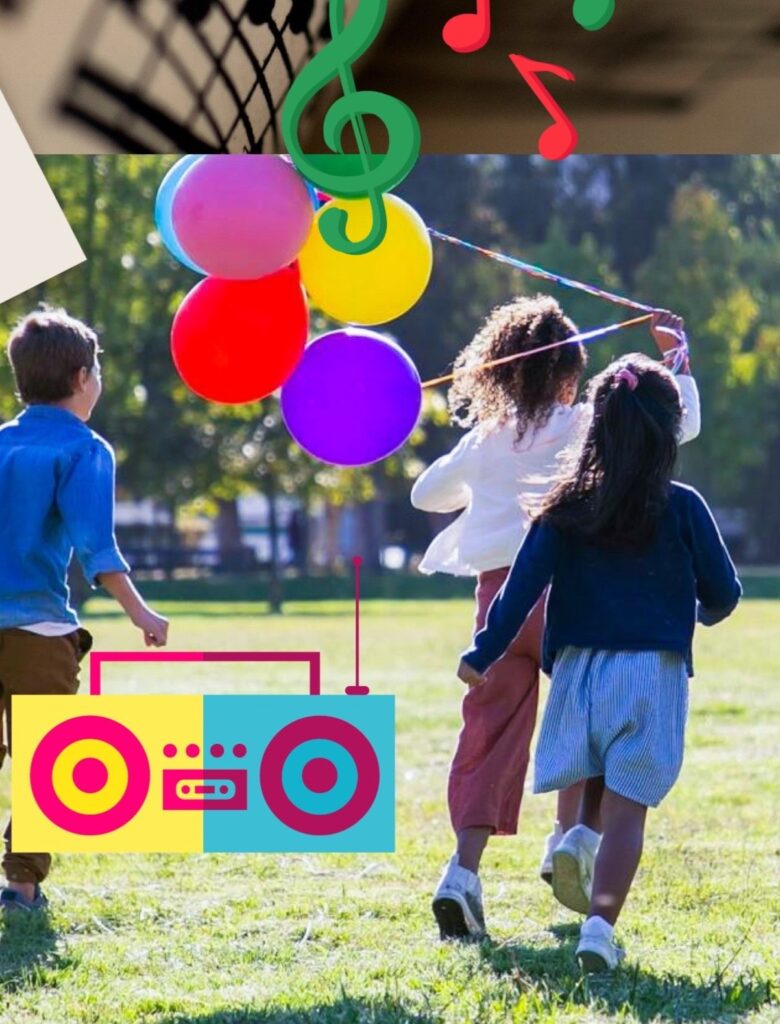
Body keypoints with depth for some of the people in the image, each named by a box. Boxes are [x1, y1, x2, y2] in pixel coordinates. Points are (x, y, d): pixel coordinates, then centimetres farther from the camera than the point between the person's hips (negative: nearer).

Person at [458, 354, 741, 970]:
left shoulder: (568, 509, 1)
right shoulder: (683, 509, -3)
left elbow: (523, 586, -4)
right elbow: (723, 591, 4)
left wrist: (483, 654, 2)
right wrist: (705, 613, 27)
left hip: (580, 666, 2)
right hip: (653, 671, -2)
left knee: (599, 777, 26)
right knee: (627, 805, -4)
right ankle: (600, 925, -16)